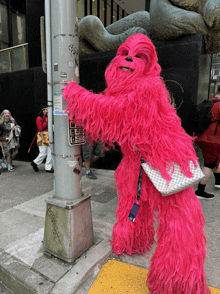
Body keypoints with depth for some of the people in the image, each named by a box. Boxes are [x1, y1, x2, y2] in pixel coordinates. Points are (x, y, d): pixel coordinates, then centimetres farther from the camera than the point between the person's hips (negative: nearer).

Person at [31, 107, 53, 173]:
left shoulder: (47, 118, 14)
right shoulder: (39, 118, -7)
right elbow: (40, 130, -12)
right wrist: (43, 139, -17)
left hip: (48, 137, 7)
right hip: (42, 136, -7)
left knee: (50, 153, 4)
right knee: (43, 153, -5)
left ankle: (48, 168, 12)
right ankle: (34, 163, 21)